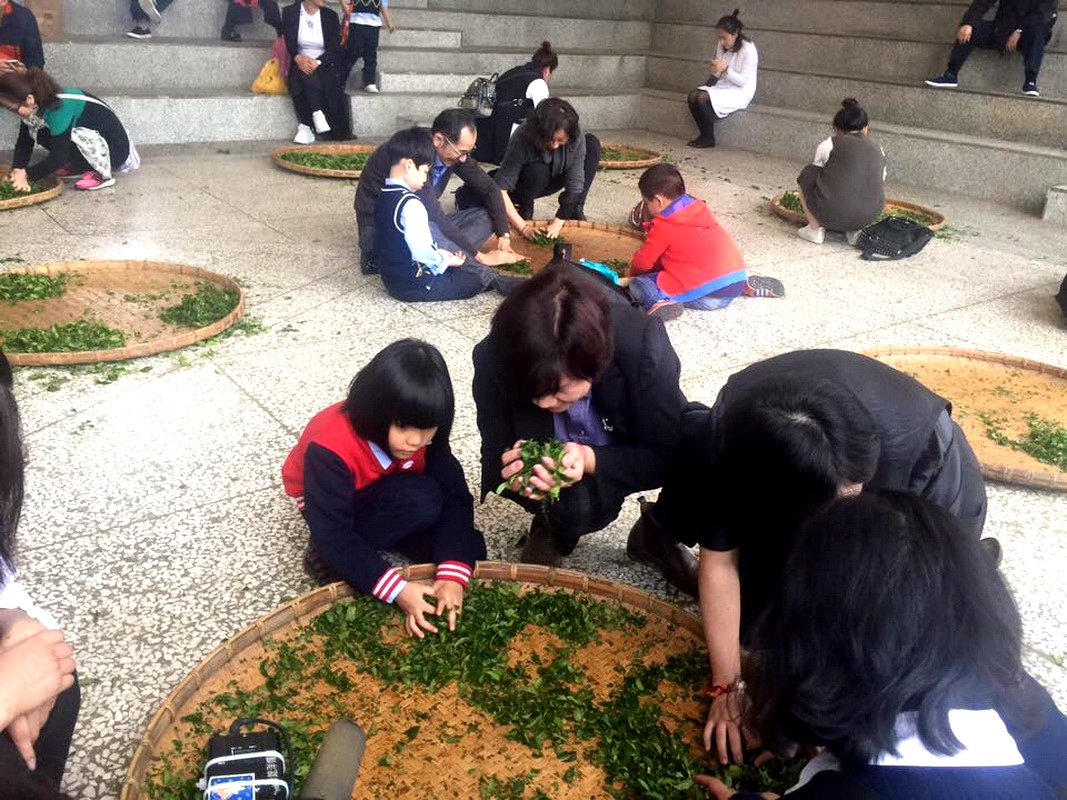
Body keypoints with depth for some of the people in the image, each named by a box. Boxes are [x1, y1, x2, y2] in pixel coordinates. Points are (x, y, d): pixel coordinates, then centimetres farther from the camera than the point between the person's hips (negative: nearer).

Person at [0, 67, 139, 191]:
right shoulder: (37, 106, -7)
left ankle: (103, 174, -14)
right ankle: (78, 166, 10)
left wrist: (27, 175, -25)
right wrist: (17, 172, -20)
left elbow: (58, 157, -31)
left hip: (114, 146, -8)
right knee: (40, 134, -7)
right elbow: (23, 143, -5)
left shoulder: (60, 109, -31)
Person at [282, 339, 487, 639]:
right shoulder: (331, 449, -36)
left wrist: (453, 574, -35)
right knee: (421, 501, -32)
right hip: (331, 509, -5)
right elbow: (334, 536, -35)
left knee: (468, 549, -12)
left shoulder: (423, 434, -22)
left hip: (387, 499, 5)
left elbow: (456, 498, -22)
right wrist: (397, 590, -42)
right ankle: (324, 558, -14)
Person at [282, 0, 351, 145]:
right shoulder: (290, 12, 2)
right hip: (300, 65, -1)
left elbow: (335, 49, -2)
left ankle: (306, 126, -29)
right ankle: (317, 116, -35)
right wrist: (298, 58, -26)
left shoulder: (331, 16, 4)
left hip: (324, 67, 1)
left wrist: (317, 62, -21)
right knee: (306, 77, -36)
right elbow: (287, 42, -3)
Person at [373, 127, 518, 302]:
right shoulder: (411, 204, -24)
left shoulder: (383, 196, 7)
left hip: (392, 280, 10)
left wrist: (438, 253, 9)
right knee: (478, 277, -1)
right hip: (415, 285, -10)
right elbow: (421, 249, -28)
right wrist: (445, 261, -9)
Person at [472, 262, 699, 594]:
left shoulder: (643, 347, -34)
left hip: (616, 457, 1)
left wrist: (590, 460, -40)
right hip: (548, 462, 0)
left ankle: (657, 537, 4)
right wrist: (514, 468, -40)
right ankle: (554, 528, 6)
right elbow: (496, 454, -16)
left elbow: (667, 453, -24)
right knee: (579, 507, -35)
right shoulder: (494, 359, -30)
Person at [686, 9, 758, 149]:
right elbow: (717, 74, 12)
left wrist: (725, 69, -28)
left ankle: (708, 138, -13)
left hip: (741, 92, -7)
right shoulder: (722, 46, 5)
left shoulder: (748, 50, -15)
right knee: (693, 95, -18)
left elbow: (743, 81, -17)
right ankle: (704, 135, -9)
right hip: (722, 86, 7)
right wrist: (714, 68, -12)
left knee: (703, 98, -28)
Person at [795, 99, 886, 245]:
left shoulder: (828, 146, 10)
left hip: (832, 215, -3)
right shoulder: (879, 151, 18)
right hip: (869, 216, 4)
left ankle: (815, 229, 17)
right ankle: (856, 231, 16)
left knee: (806, 174, 23)